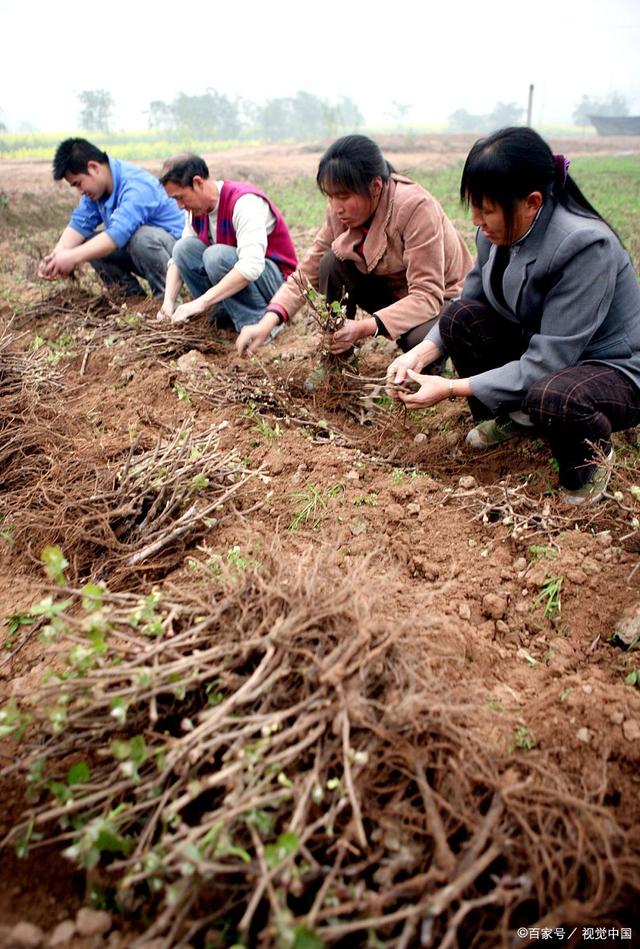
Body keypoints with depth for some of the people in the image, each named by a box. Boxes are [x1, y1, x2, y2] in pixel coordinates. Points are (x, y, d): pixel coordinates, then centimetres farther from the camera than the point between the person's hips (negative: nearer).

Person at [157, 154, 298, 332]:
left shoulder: (244, 201, -25)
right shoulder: (197, 210, 0)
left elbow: (252, 265, -38)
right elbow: (178, 258, 3)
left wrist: (200, 302, -40)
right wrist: (168, 302, -16)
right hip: (233, 280, 7)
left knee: (217, 255, -31)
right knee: (184, 248, -9)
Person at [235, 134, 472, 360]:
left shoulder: (416, 207, -31)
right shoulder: (339, 212, -13)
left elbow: (427, 296, -34)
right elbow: (306, 274, -11)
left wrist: (365, 328, -46)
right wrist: (267, 323, -28)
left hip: (443, 299, -5)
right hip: (391, 290, 5)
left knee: (421, 339, -38)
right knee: (332, 261, -18)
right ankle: (337, 358, -5)